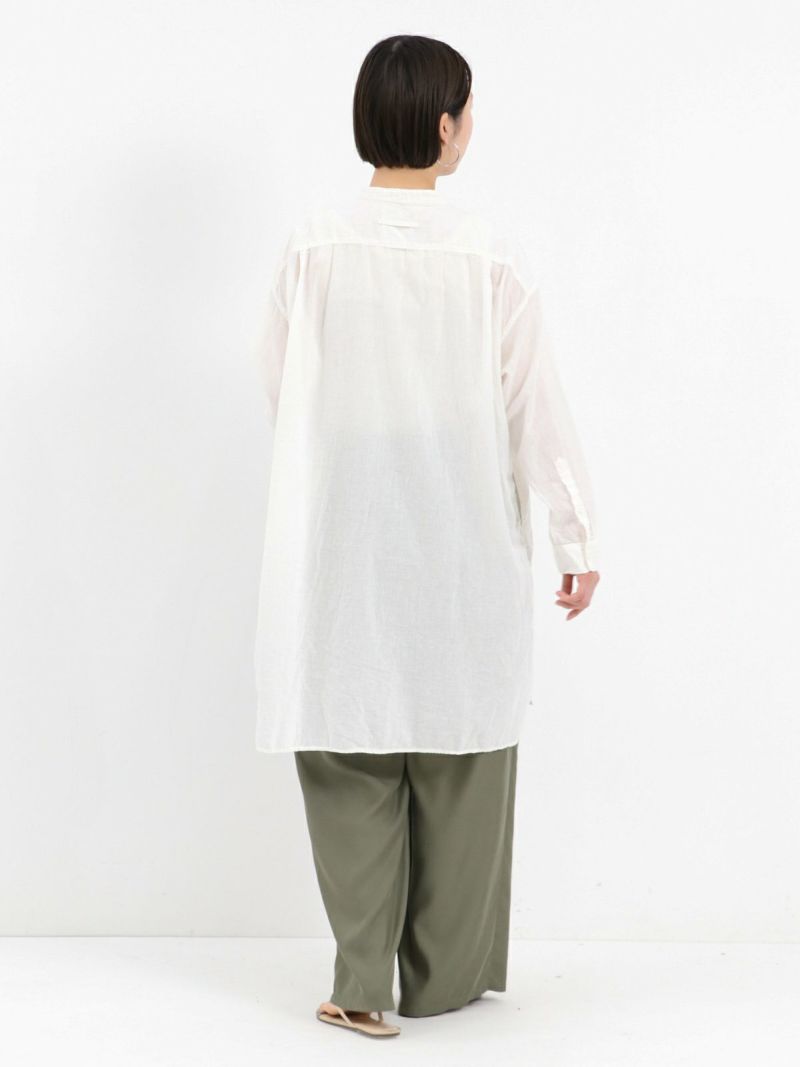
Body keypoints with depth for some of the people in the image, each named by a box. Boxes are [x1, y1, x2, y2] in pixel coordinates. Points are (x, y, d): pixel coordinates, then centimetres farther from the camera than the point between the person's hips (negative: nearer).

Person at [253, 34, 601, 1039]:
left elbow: (278, 390, 5)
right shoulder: (490, 254, -9)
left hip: (341, 543, 1)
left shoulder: (312, 243, -5)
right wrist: (577, 540, 4)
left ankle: (363, 984, 6)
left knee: (350, 752, 7)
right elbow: (537, 405, -5)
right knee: (459, 752, 11)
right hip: (463, 543, -1)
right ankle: (444, 977, 20)